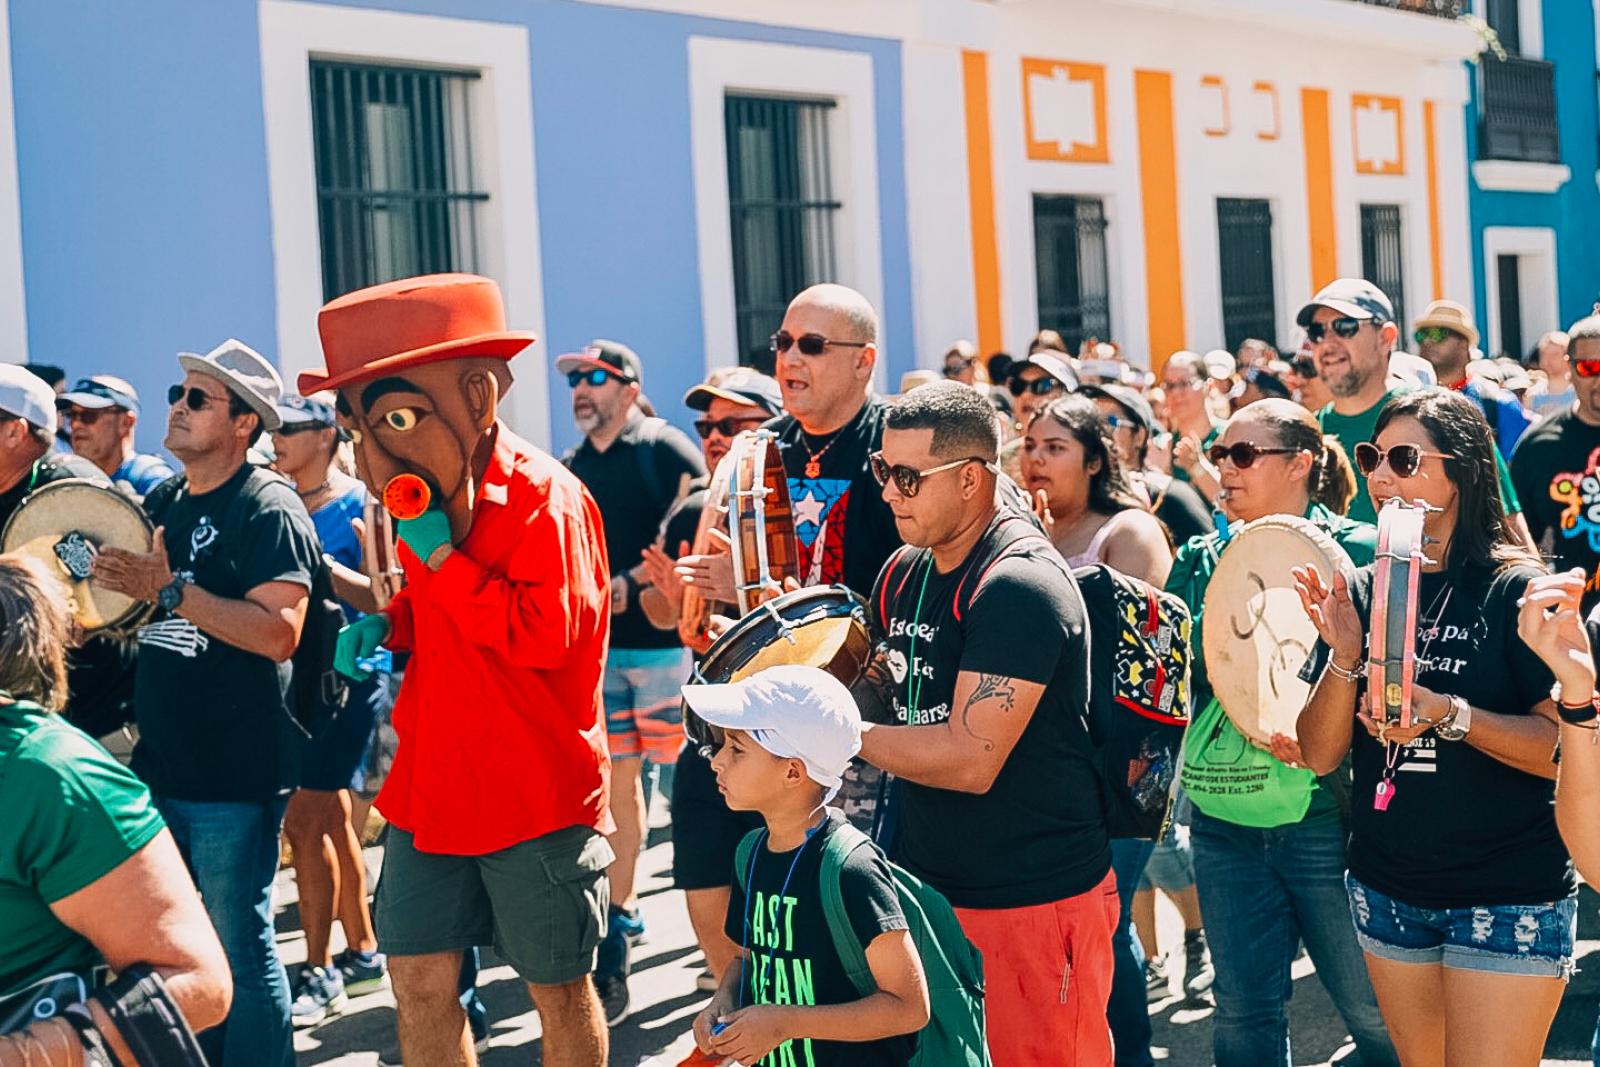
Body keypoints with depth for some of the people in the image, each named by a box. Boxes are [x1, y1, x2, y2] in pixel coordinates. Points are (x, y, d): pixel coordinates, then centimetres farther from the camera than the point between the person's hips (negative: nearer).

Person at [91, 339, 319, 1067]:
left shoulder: (270, 511, -12)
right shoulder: (161, 503, 12)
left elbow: (279, 633, -23)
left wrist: (171, 591, -25)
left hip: (236, 774, -8)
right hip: (160, 762, 8)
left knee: (238, 944, -1)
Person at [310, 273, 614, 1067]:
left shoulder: (542, 501, -18)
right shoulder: (434, 493, 7)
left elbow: (540, 634, -26)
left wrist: (440, 557, -24)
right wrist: (388, 623, 3)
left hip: (535, 797, -7)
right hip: (434, 786, 7)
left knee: (557, 985, 7)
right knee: (419, 978, 7)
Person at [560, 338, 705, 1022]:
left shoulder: (666, 449, -3)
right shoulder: (570, 470, 14)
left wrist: (635, 581, -17)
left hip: (664, 639, -5)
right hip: (598, 644, 5)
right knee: (615, 782, 9)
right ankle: (619, 911, 16)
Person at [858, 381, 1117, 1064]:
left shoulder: (1017, 586, -19)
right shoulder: (904, 573, 8)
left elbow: (971, 759, -24)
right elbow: (889, 694, 19)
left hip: (1034, 901, -8)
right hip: (926, 884, 8)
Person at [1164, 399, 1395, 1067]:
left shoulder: (1358, 554, -6)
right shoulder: (1201, 563, 10)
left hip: (1325, 818, -4)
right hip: (1225, 824, 5)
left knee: (1376, 1012, 4)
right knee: (1243, 1013, 10)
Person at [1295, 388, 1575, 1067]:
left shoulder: (1514, 589, -10)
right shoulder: (1362, 591, 4)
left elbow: (1568, 747, -16)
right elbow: (1319, 756, 1)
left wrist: (1450, 715, -28)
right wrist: (1345, 657, -15)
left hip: (1506, 899, -5)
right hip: (1388, 889, 5)